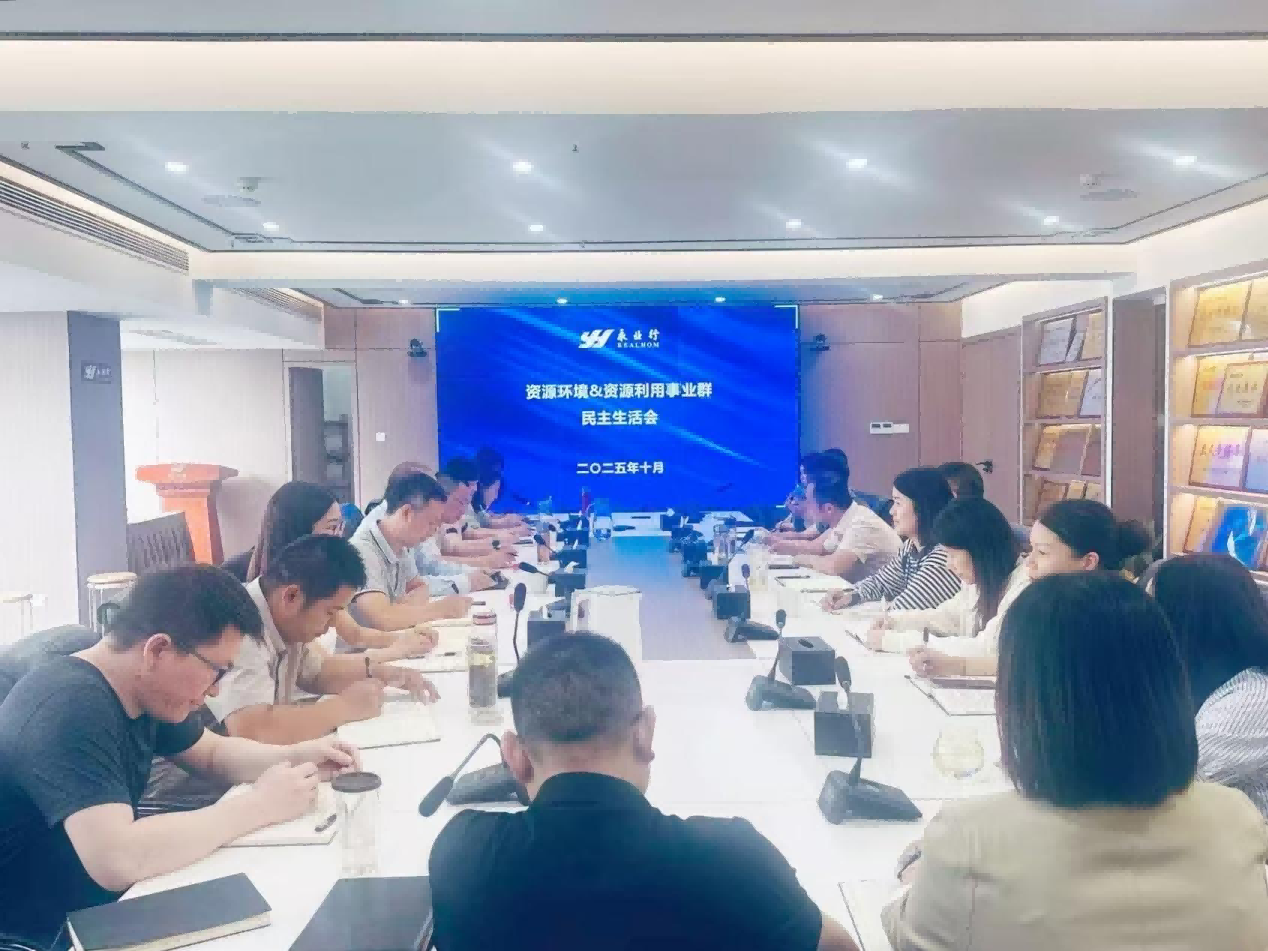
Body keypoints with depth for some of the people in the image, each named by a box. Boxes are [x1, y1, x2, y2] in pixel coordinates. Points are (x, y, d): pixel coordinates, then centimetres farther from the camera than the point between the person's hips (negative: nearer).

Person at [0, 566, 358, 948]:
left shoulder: (147, 690, -1)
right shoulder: (71, 708, -29)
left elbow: (213, 753, 14)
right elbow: (117, 861, -38)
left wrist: (296, 756, -4)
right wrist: (257, 806, -28)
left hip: (105, 907, 8)